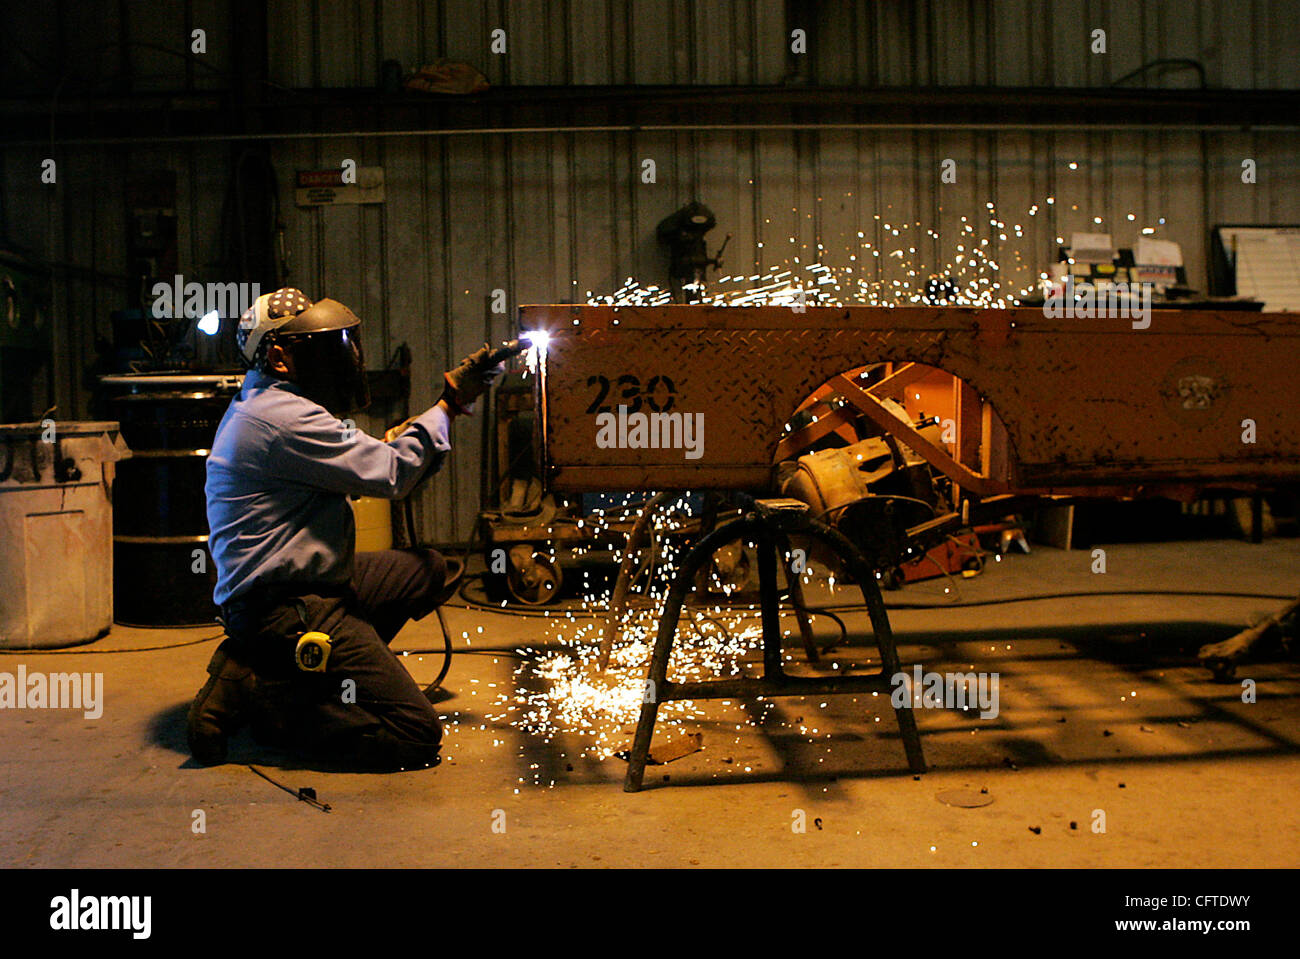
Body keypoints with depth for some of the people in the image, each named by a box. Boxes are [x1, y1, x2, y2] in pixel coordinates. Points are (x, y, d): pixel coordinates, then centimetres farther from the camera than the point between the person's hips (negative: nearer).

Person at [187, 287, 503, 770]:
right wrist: (449, 404, -7)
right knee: (416, 735, -13)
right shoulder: (284, 417, -18)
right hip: (282, 608, -11)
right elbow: (389, 474, -17)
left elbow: (361, 458, 17)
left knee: (427, 569, 19)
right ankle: (255, 693, -7)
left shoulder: (262, 406, 17)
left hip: (305, 581, 11)